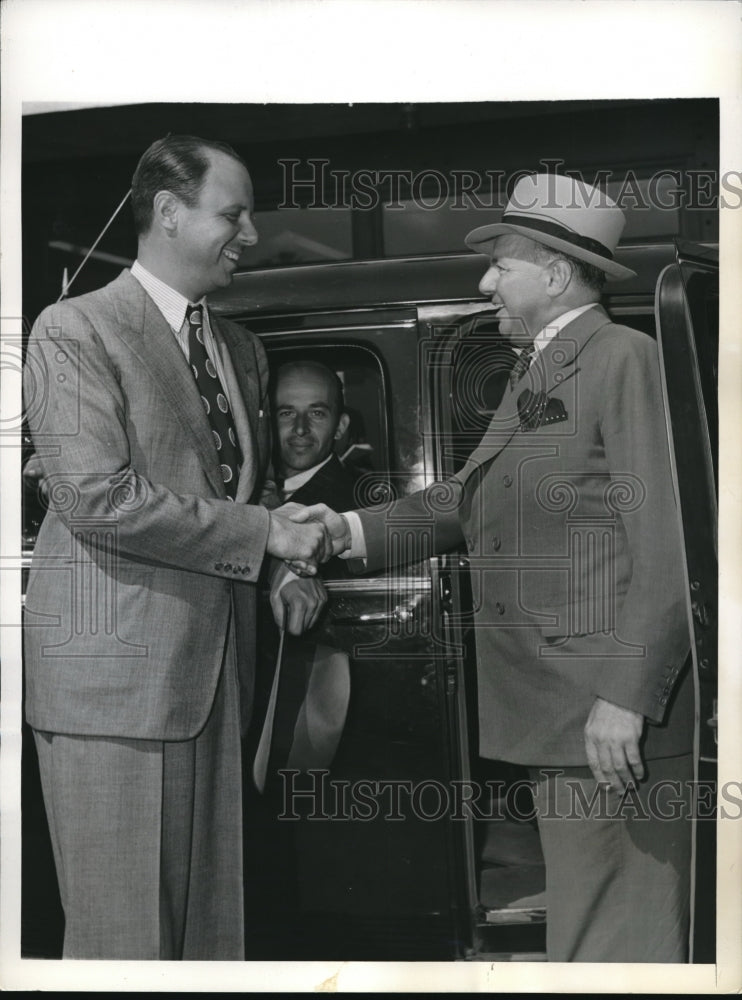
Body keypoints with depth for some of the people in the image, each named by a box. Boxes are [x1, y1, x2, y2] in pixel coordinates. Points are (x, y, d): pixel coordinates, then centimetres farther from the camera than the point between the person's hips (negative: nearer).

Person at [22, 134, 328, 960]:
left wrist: (291, 567, 6)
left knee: (215, 922, 10)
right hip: (115, 668, -7)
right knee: (123, 931, -1)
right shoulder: (75, 331, -6)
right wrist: (264, 534, -15)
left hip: (217, 665, 7)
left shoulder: (241, 349, 18)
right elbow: (96, 497, -17)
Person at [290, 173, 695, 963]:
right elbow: (467, 500, 21)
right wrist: (353, 529, 9)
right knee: (578, 925, 16)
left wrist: (626, 697, -21)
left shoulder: (624, 360, -10)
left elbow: (666, 544, -17)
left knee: (621, 932, -4)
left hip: (617, 719, -9)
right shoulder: (533, 374, 17)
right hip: (558, 715, 9)